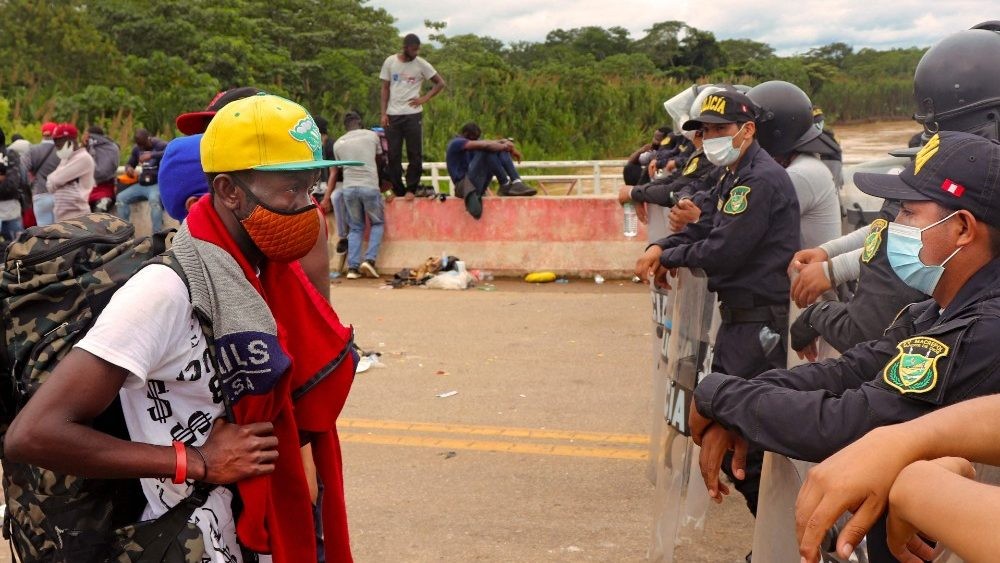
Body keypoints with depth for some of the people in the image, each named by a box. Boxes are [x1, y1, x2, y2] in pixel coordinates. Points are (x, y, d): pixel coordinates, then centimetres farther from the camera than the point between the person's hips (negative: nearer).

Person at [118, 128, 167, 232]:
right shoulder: (136, 149, 14)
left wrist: (152, 155, -37)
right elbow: (130, 163, 25)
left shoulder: (160, 145, -7)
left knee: (154, 199, -38)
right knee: (121, 198, -10)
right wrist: (129, 168, -2)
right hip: (141, 185, 7)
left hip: (157, 184, -7)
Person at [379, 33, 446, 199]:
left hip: (413, 114, -1)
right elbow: (385, 88, 7)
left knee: (415, 154, -1)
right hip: (392, 115, 1)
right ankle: (398, 191, 12)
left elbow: (440, 83, 5)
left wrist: (425, 98, -6)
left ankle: (411, 189, 11)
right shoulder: (390, 62, 3)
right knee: (393, 155, 3)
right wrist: (383, 113, -1)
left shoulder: (421, 64, -1)